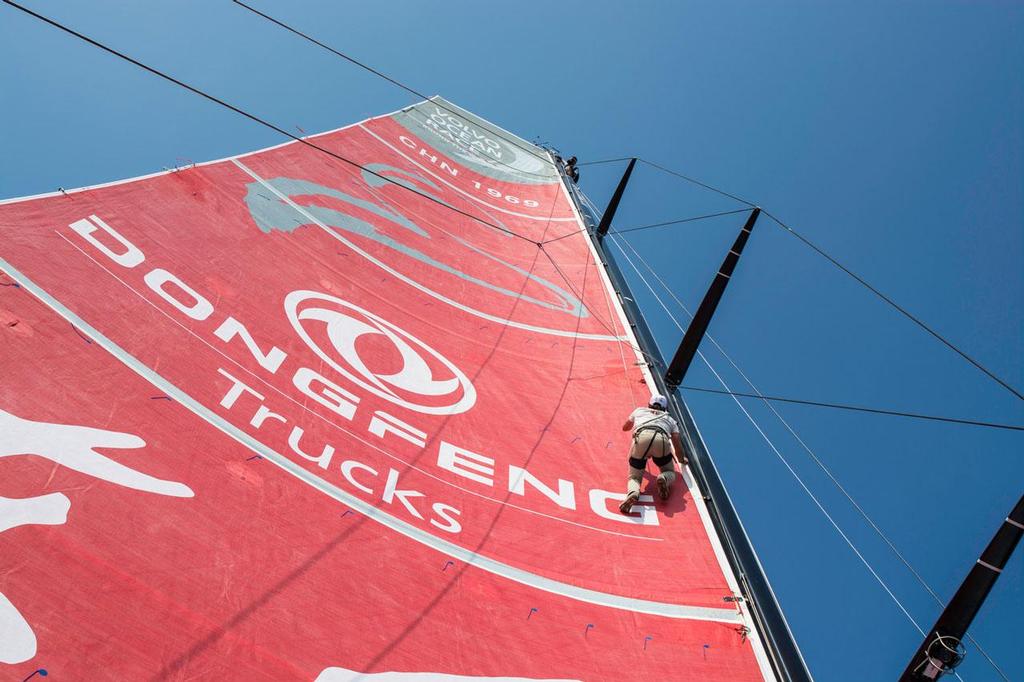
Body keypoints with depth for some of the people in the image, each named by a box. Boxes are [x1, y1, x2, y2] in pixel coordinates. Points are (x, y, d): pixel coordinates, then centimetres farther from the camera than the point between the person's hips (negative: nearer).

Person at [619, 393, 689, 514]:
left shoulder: (639, 410, 37)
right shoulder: (669, 419, 35)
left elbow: (625, 428, 52)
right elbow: (677, 442, 25)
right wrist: (682, 459, 44)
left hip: (641, 438, 0)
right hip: (661, 440, 0)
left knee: (634, 476, 12)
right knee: (670, 472, 23)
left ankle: (633, 492, -24)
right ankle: (664, 479, -13)